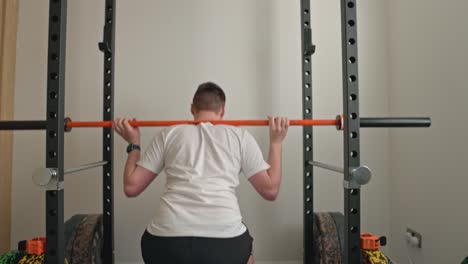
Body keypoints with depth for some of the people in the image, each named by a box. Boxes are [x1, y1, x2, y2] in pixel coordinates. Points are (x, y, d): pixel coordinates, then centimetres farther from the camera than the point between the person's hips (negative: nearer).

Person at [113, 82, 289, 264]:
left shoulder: (168, 134, 18)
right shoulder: (240, 136, 16)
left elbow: (131, 187, 17)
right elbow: (270, 190, 14)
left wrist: (133, 144, 32)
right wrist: (276, 142, 26)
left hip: (168, 241, 1)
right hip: (223, 240, 0)